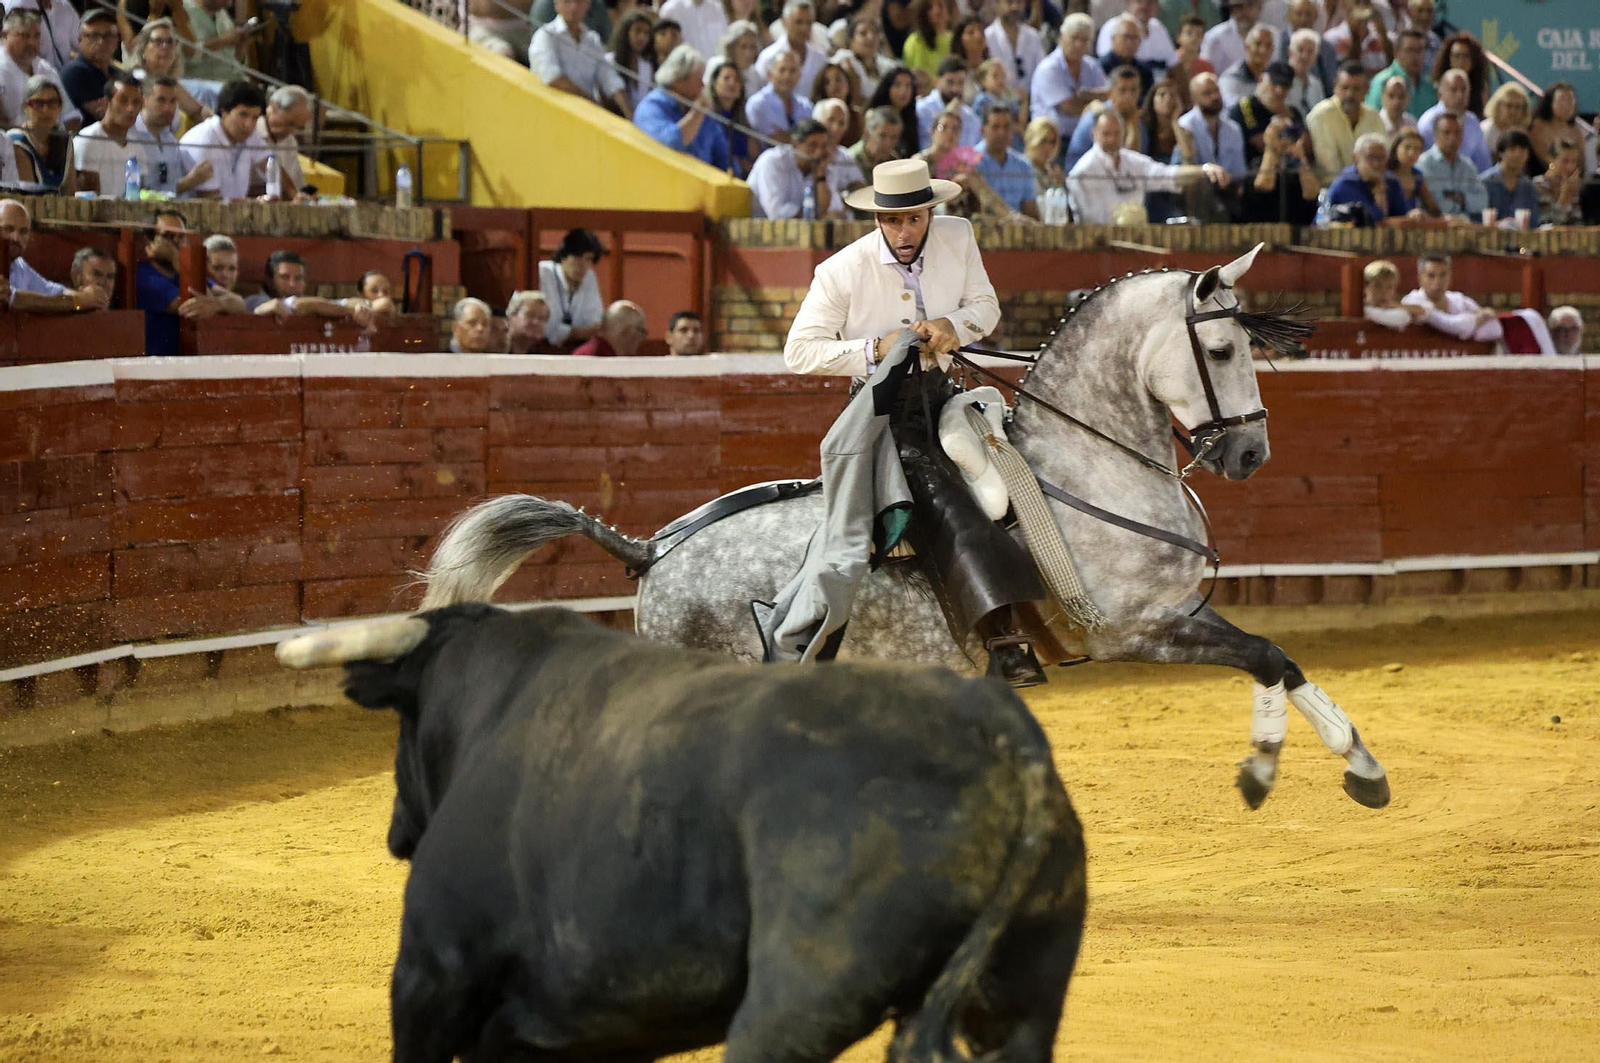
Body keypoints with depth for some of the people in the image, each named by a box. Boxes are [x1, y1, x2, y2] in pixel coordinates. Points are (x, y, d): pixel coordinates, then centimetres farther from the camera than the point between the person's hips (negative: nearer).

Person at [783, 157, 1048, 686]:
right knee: (939, 499, -25)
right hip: (882, 405, -7)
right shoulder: (840, 273, -11)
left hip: (939, 391, 7)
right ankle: (1002, 641, -36)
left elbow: (986, 307, 10)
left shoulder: (957, 237, 0)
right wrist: (875, 350, -20)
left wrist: (954, 325, -14)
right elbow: (799, 350, -8)